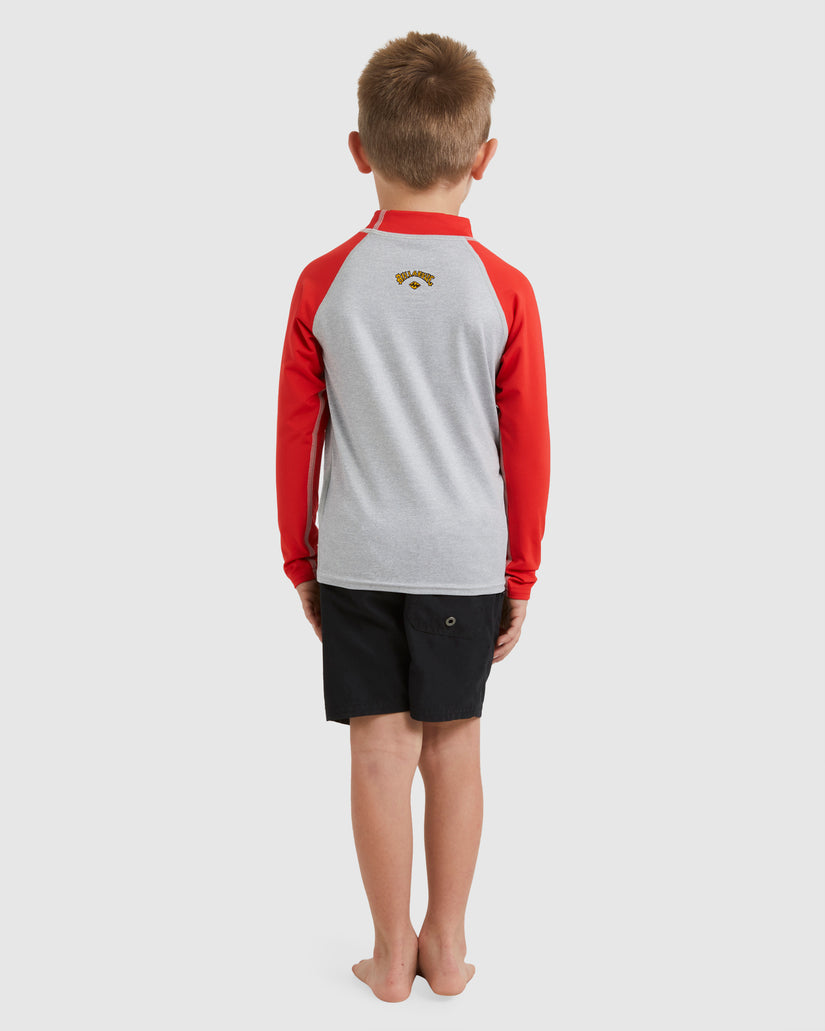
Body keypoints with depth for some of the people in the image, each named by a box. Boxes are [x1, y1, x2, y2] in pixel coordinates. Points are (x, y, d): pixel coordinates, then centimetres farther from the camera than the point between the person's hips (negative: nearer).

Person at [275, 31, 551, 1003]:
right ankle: (446, 945, 27)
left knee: (381, 752, 8)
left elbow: (295, 437, 0)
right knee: (454, 748, 13)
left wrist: (299, 560, 12)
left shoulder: (324, 284, -6)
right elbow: (528, 448, -2)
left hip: (356, 558, 0)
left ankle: (392, 956, 21)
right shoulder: (504, 290, -7)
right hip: (467, 560, 0)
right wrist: (521, 574, 9)